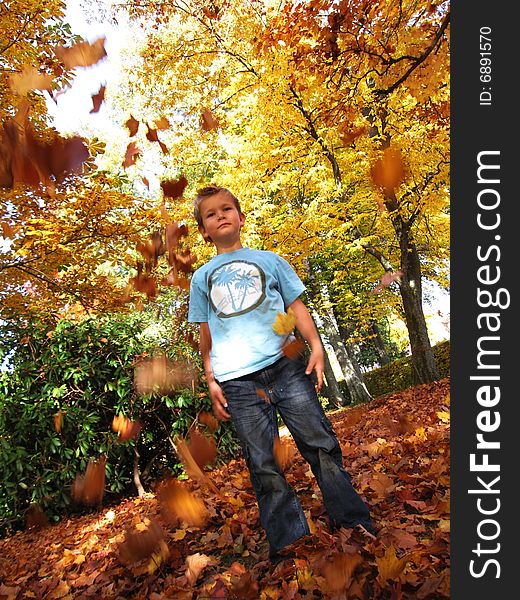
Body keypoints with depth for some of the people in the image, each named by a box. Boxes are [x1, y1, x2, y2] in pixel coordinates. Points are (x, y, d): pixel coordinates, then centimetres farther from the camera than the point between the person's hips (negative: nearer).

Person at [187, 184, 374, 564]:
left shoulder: (269, 260, 14)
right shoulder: (202, 277, 16)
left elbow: (296, 306, 10)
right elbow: (206, 334, 15)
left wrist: (315, 346, -3)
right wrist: (211, 380, 9)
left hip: (286, 366, 0)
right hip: (237, 381, 1)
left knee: (320, 443, 1)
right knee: (263, 465, 6)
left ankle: (352, 521, 19)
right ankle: (286, 540, 21)